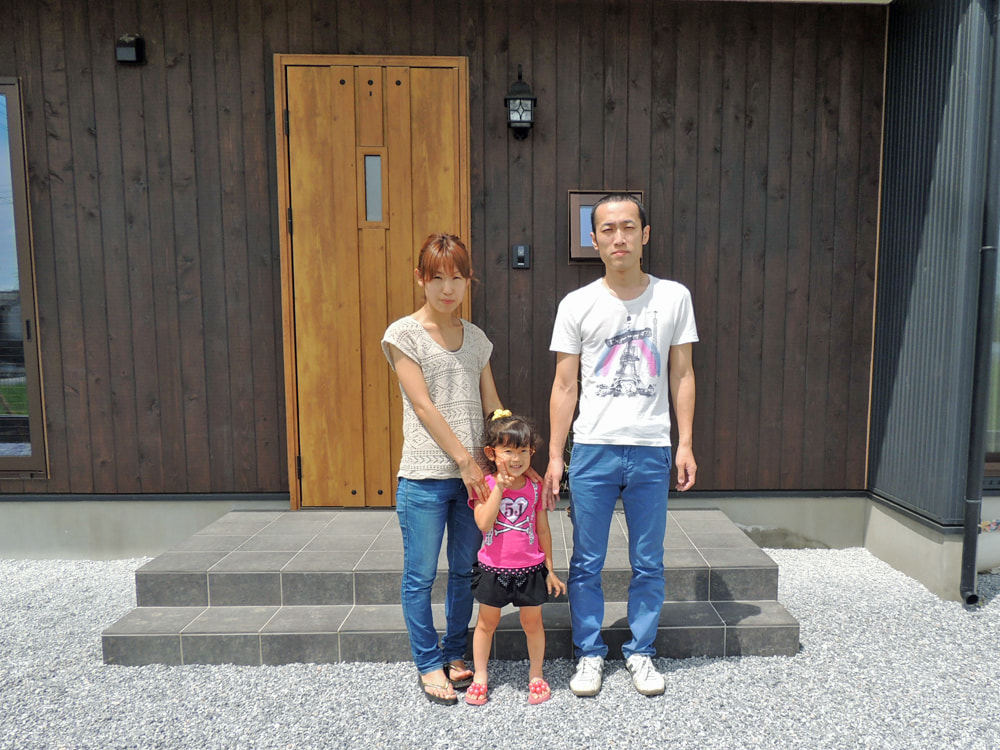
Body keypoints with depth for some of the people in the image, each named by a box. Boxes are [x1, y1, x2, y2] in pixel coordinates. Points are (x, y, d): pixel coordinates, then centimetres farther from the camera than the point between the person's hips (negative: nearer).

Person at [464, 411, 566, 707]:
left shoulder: (535, 487, -4)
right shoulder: (485, 485, -9)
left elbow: (543, 530, 5)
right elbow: (483, 524, -23)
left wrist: (549, 569, 8)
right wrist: (499, 488, -27)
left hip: (530, 568, 1)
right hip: (493, 568, -1)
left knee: (532, 622, 13)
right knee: (487, 622, 14)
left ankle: (536, 675, 33)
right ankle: (480, 676, 32)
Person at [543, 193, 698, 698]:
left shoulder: (674, 297, 4)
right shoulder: (577, 305, 1)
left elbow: (682, 376, 7)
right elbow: (564, 385, 2)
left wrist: (685, 443, 1)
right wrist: (554, 456, -1)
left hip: (651, 452, 1)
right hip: (592, 450, 0)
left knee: (648, 563, 11)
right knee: (586, 563, 8)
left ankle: (641, 652, 30)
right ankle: (589, 653, 27)